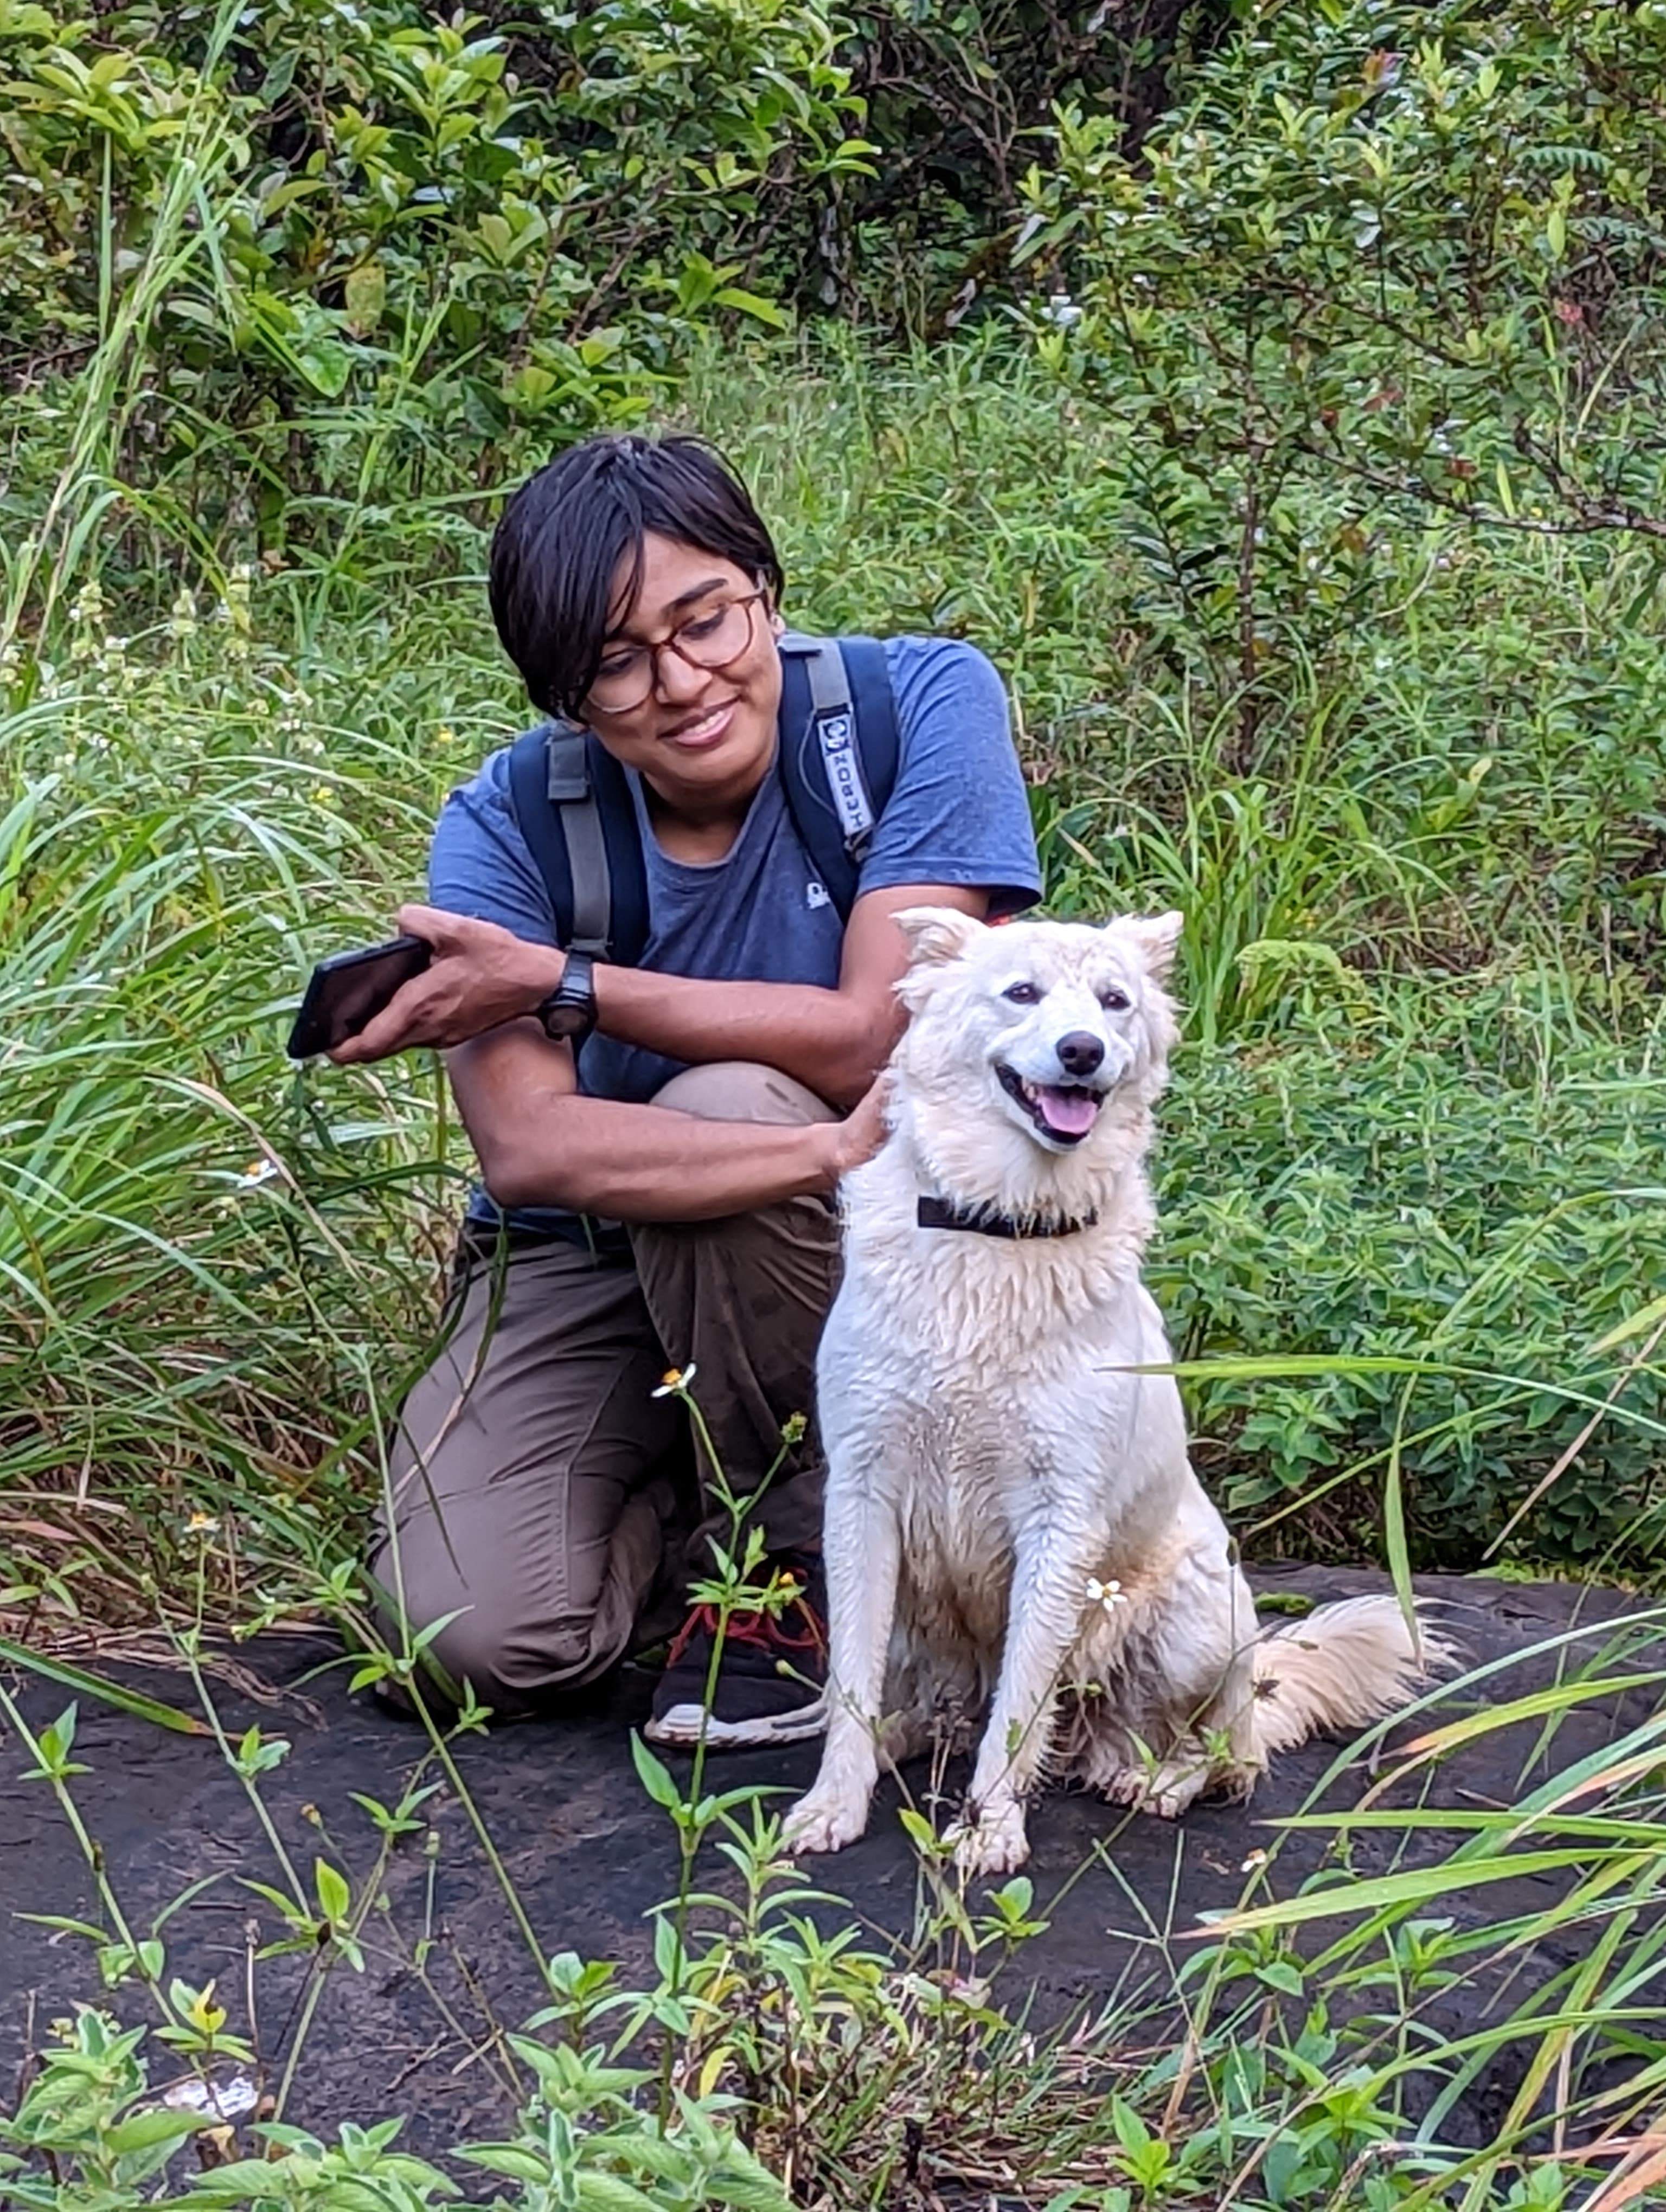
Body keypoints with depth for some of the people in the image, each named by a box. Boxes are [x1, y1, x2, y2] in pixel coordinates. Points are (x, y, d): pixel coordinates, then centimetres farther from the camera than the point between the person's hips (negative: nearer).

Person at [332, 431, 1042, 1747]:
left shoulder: (924, 702, -18)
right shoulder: (508, 825, -15)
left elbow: (878, 1037, -25)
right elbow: (526, 1146, -29)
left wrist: (562, 985, -23)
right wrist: (835, 1149, -42)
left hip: (851, 1245, -1)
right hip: (586, 1251, 1)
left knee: (728, 1104, -34)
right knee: (485, 1634, -20)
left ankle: (782, 1553, -10)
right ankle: (669, 1487, 16)